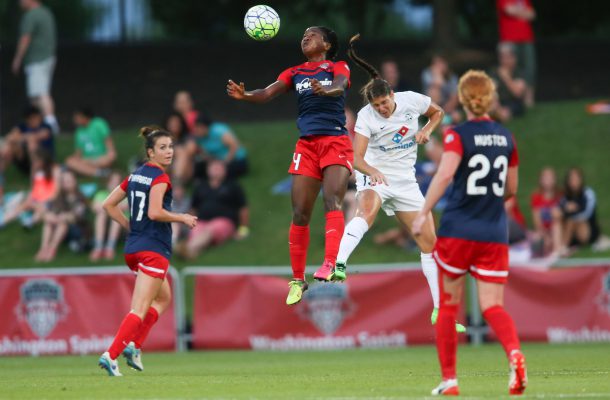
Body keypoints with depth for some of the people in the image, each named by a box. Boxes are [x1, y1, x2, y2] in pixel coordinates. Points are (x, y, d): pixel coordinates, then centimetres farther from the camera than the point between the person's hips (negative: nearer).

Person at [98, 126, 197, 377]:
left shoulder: (135, 175, 13)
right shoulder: (160, 177, -11)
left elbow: (109, 204, 14)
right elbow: (155, 212, -23)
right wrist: (183, 218, -9)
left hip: (133, 247, 9)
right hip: (153, 249, -9)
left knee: (163, 298, 25)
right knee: (140, 309, -10)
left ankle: (134, 345, 12)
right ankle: (111, 355, -21)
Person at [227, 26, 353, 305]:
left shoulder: (338, 68, 4)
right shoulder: (295, 73, 14)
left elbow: (340, 86, -19)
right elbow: (268, 93, -1)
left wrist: (325, 90, -43)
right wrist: (244, 95, -23)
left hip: (335, 143, -4)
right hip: (307, 144, 4)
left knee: (332, 201, -24)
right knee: (299, 214, 0)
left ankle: (330, 264, -37)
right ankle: (297, 280, 9)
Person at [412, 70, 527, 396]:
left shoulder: (458, 135, -7)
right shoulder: (506, 138, 8)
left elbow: (445, 174, -23)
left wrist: (423, 212, -20)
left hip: (458, 231, -3)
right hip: (495, 234, 3)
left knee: (448, 306, 11)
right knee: (492, 306, 1)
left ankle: (449, 379, 13)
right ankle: (514, 352, -29)